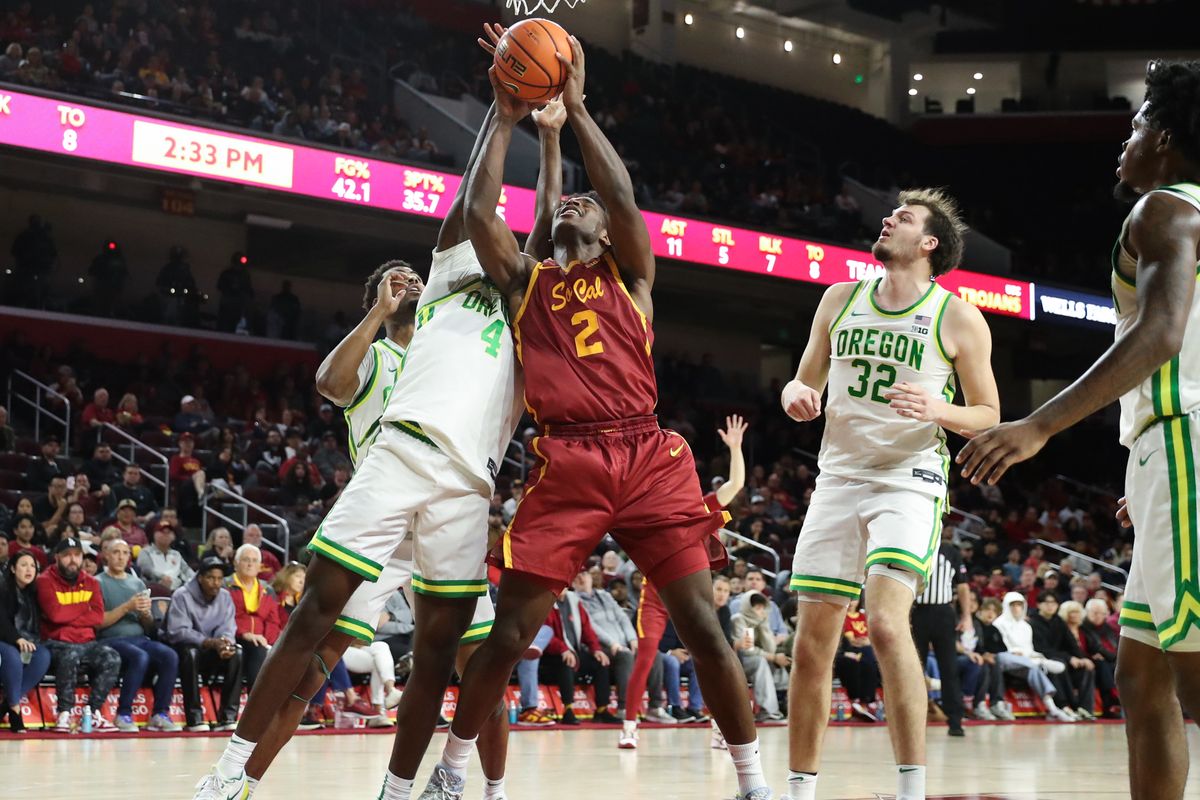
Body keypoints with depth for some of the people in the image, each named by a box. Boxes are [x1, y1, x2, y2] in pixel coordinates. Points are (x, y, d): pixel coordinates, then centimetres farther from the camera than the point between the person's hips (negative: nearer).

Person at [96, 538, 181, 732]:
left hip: (139, 638, 5)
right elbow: (98, 622, -7)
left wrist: (145, 612, -4)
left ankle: (160, 714, -21)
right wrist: (127, 607, -13)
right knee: (140, 657, -35)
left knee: (170, 656, -24)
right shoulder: (98, 583, 5)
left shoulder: (137, 583, 21)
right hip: (110, 640, -5)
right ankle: (124, 714, -25)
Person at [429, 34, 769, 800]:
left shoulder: (629, 272, 15)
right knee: (510, 630, -1)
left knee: (703, 624, -5)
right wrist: (506, 119, 7)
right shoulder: (526, 278, 18)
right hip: (566, 466, 1)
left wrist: (575, 108, -1)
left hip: (649, 458, 0)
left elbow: (625, 200, -3)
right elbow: (479, 213, 4)